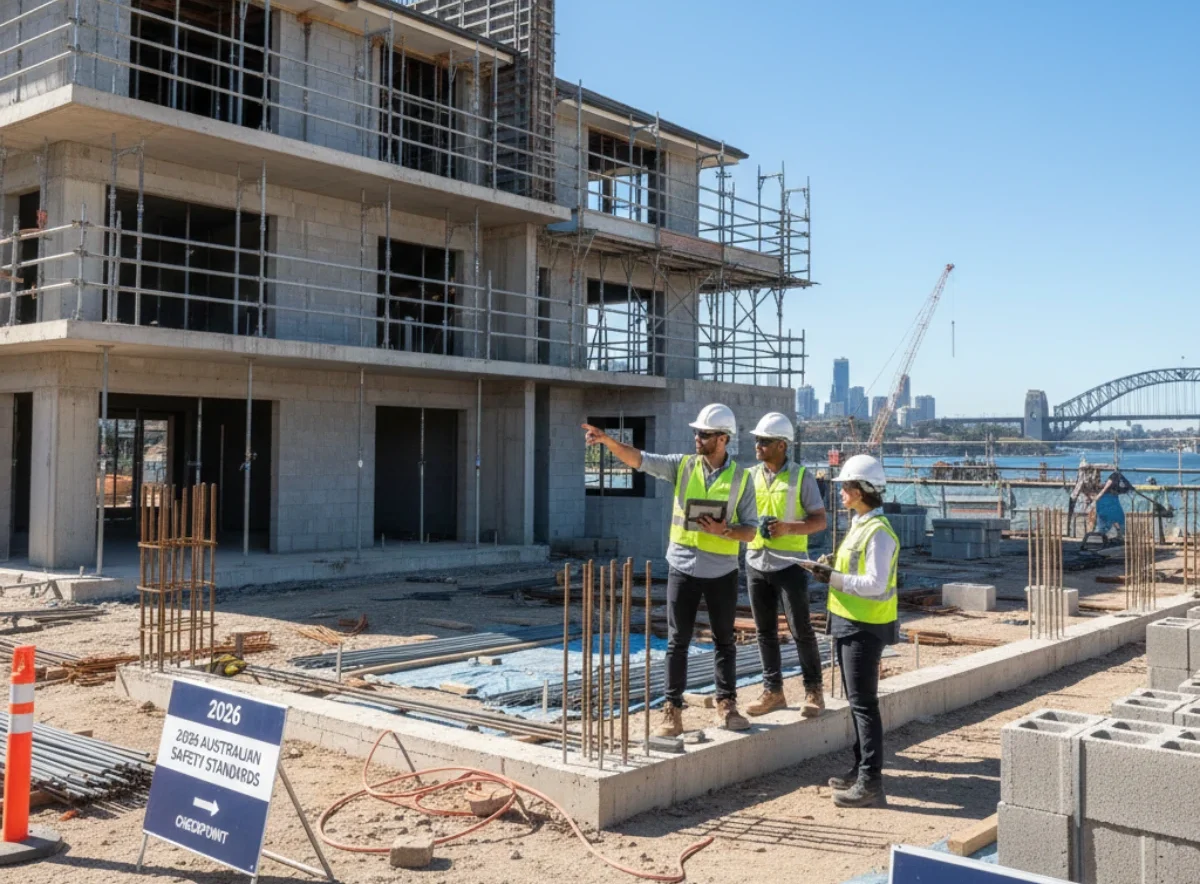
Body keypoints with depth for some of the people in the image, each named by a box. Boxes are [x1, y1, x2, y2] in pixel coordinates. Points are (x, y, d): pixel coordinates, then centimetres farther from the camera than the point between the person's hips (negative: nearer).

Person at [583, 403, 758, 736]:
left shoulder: (741, 478, -3)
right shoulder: (682, 466, 0)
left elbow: (750, 531, -1)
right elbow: (637, 459, -9)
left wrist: (724, 530, -21)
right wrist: (608, 440, -25)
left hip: (722, 572, 0)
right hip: (683, 569, 0)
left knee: (724, 641, 12)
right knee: (677, 643, 4)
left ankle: (726, 705, 25)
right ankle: (673, 710, 10)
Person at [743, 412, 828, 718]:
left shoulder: (801, 476, -5)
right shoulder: (750, 476, 8)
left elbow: (820, 520, -6)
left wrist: (789, 527, -22)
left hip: (789, 564, -4)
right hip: (756, 563, 5)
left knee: (800, 629, 0)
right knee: (765, 631, 10)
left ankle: (813, 691, 13)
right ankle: (773, 691, 20)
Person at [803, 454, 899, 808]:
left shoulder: (879, 532, -18)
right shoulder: (859, 525, 13)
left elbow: (876, 584, -24)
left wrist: (832, 577, -22)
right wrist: (831, 569, 5)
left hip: (865, 628, -10)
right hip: (848, 623, 10)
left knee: (864, 704, -7)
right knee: (856, 701, 16)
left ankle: (870, 783, -3)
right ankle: (860, 769, 26)